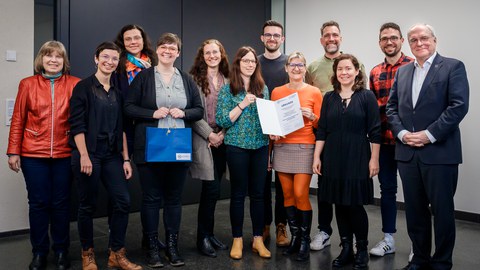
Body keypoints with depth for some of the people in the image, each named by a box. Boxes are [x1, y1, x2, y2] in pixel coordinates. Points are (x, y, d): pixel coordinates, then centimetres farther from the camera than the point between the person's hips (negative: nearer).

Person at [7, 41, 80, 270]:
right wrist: (13, 151, 2)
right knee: (38, 203, 6)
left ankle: (61, 251, 22)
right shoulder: (27, 84, 4)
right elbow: (18, 120, 5)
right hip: (33, 154, 1)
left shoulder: (75, 84, 1)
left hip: (64, 154, 0)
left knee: (61, 203, 8)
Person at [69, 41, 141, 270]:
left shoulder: (117, 92, 13)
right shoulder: (84, 87, -2)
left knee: (123, 201, -2)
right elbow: (77, 124, -9)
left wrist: (125, 158, 8)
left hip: (112, 155, 5)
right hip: (88, 154, -5)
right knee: (87, 205, 3)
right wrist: (84, 155, -17)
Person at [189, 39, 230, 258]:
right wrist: (209, 134, -12)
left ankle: (209, 234, 23)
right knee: (212, 189, -8)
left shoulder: (227, 79, 11)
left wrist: (223, 133, -4)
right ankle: (203, 238, 7)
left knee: (213, 189, 10)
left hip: (222, 139, 5)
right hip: (203, 139, -5)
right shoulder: (194, 79, -4)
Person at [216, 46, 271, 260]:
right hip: (237, 147, -3)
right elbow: (222, 121, -10)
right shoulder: (227, 89, -2)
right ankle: (237, 240, 18)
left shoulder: (262, 88, 9)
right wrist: (243, 104, -17)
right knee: (238, 194, 5)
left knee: (258, 193, 8)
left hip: (260, 146, 3)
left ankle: (258, 239, 19)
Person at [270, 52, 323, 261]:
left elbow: (321, 124, 4)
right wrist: (271, 132, -5)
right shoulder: (277, 92, 8)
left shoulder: (314, 92, 1)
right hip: (282, 147, 3)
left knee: (300, 194, -8)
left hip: (304, 148, -3)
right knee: (287, 194, 7)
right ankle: (294, 236, 21)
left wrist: (311, 116, -16)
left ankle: (305, 241, 8)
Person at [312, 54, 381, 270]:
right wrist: (316, 157, 2)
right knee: (339, 204, 8)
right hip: (333, 159, 3)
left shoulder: (367, 96, -2)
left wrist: (374, 159, -7)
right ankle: (346, 249, 21)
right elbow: (321, 130, 7)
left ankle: (362, 251, 19)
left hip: (357, 159, -3)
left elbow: (374, 132, -4)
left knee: (355, 205, 0)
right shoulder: (329, 98, 8)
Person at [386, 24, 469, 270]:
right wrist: (402, 133, -5)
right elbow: (391, 107, 12)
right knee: (414, 210, 12)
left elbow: (459, 106, -11)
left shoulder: (453, 67, 0)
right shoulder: (402, 72, 15)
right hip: (407, 153, 5)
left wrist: (429, 135, -16)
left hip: (439, 152, -4)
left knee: (442, 211, 5)